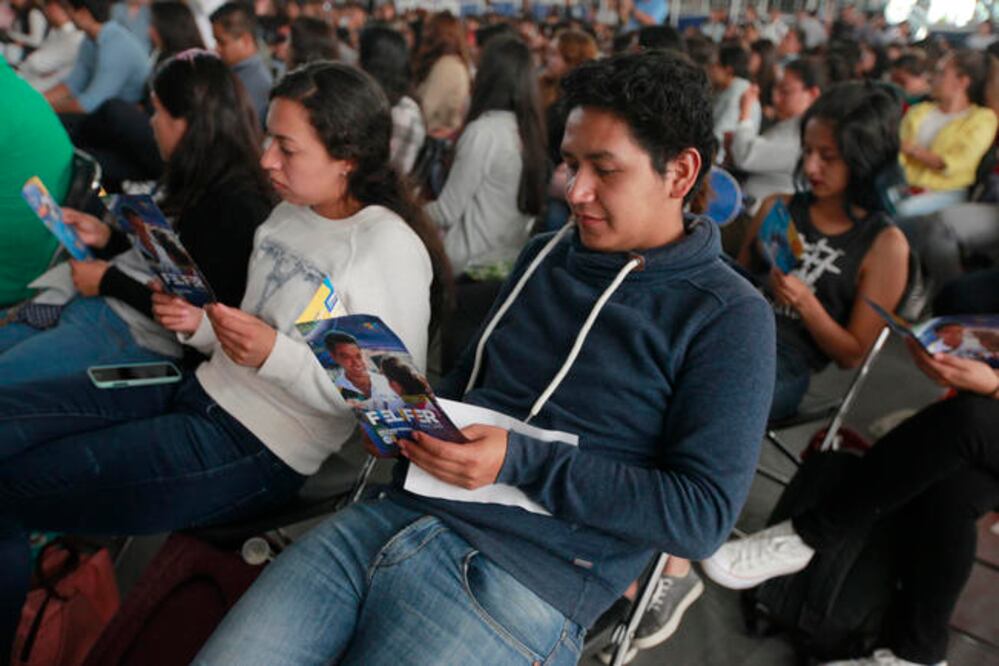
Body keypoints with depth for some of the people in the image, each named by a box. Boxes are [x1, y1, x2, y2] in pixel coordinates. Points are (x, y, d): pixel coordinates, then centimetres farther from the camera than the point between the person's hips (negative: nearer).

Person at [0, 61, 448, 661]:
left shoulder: (390, 249, -16)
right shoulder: (289, 214, 10)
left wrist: (275, 354, -26)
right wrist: (201, 325, -1)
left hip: (259, 451, -8)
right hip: (201, 390, 9)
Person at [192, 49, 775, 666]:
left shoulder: (729, 318, -4)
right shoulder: (545, 254, 15)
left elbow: (704, 514, -10)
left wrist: (522, 462, -17)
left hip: (525, 581, -5)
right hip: (401, 512, 6)